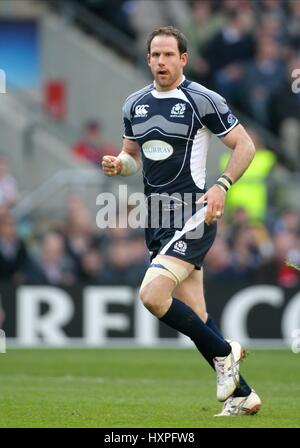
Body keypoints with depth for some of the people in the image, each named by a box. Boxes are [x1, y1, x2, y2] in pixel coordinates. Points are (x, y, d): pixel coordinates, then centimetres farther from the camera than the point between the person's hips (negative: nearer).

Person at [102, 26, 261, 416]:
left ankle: (224, 353, -3)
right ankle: (242, 395, 15)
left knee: (152, 294, -22)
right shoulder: (135, 104, 11)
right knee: (194, 314, 6)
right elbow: (133, 156, 23)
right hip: (158, 221, 7)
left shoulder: (202, 100, -8)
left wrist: (222, 186, -17)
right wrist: (118, 165, 0)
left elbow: (245, 145, -3)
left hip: (192, 216, -7)